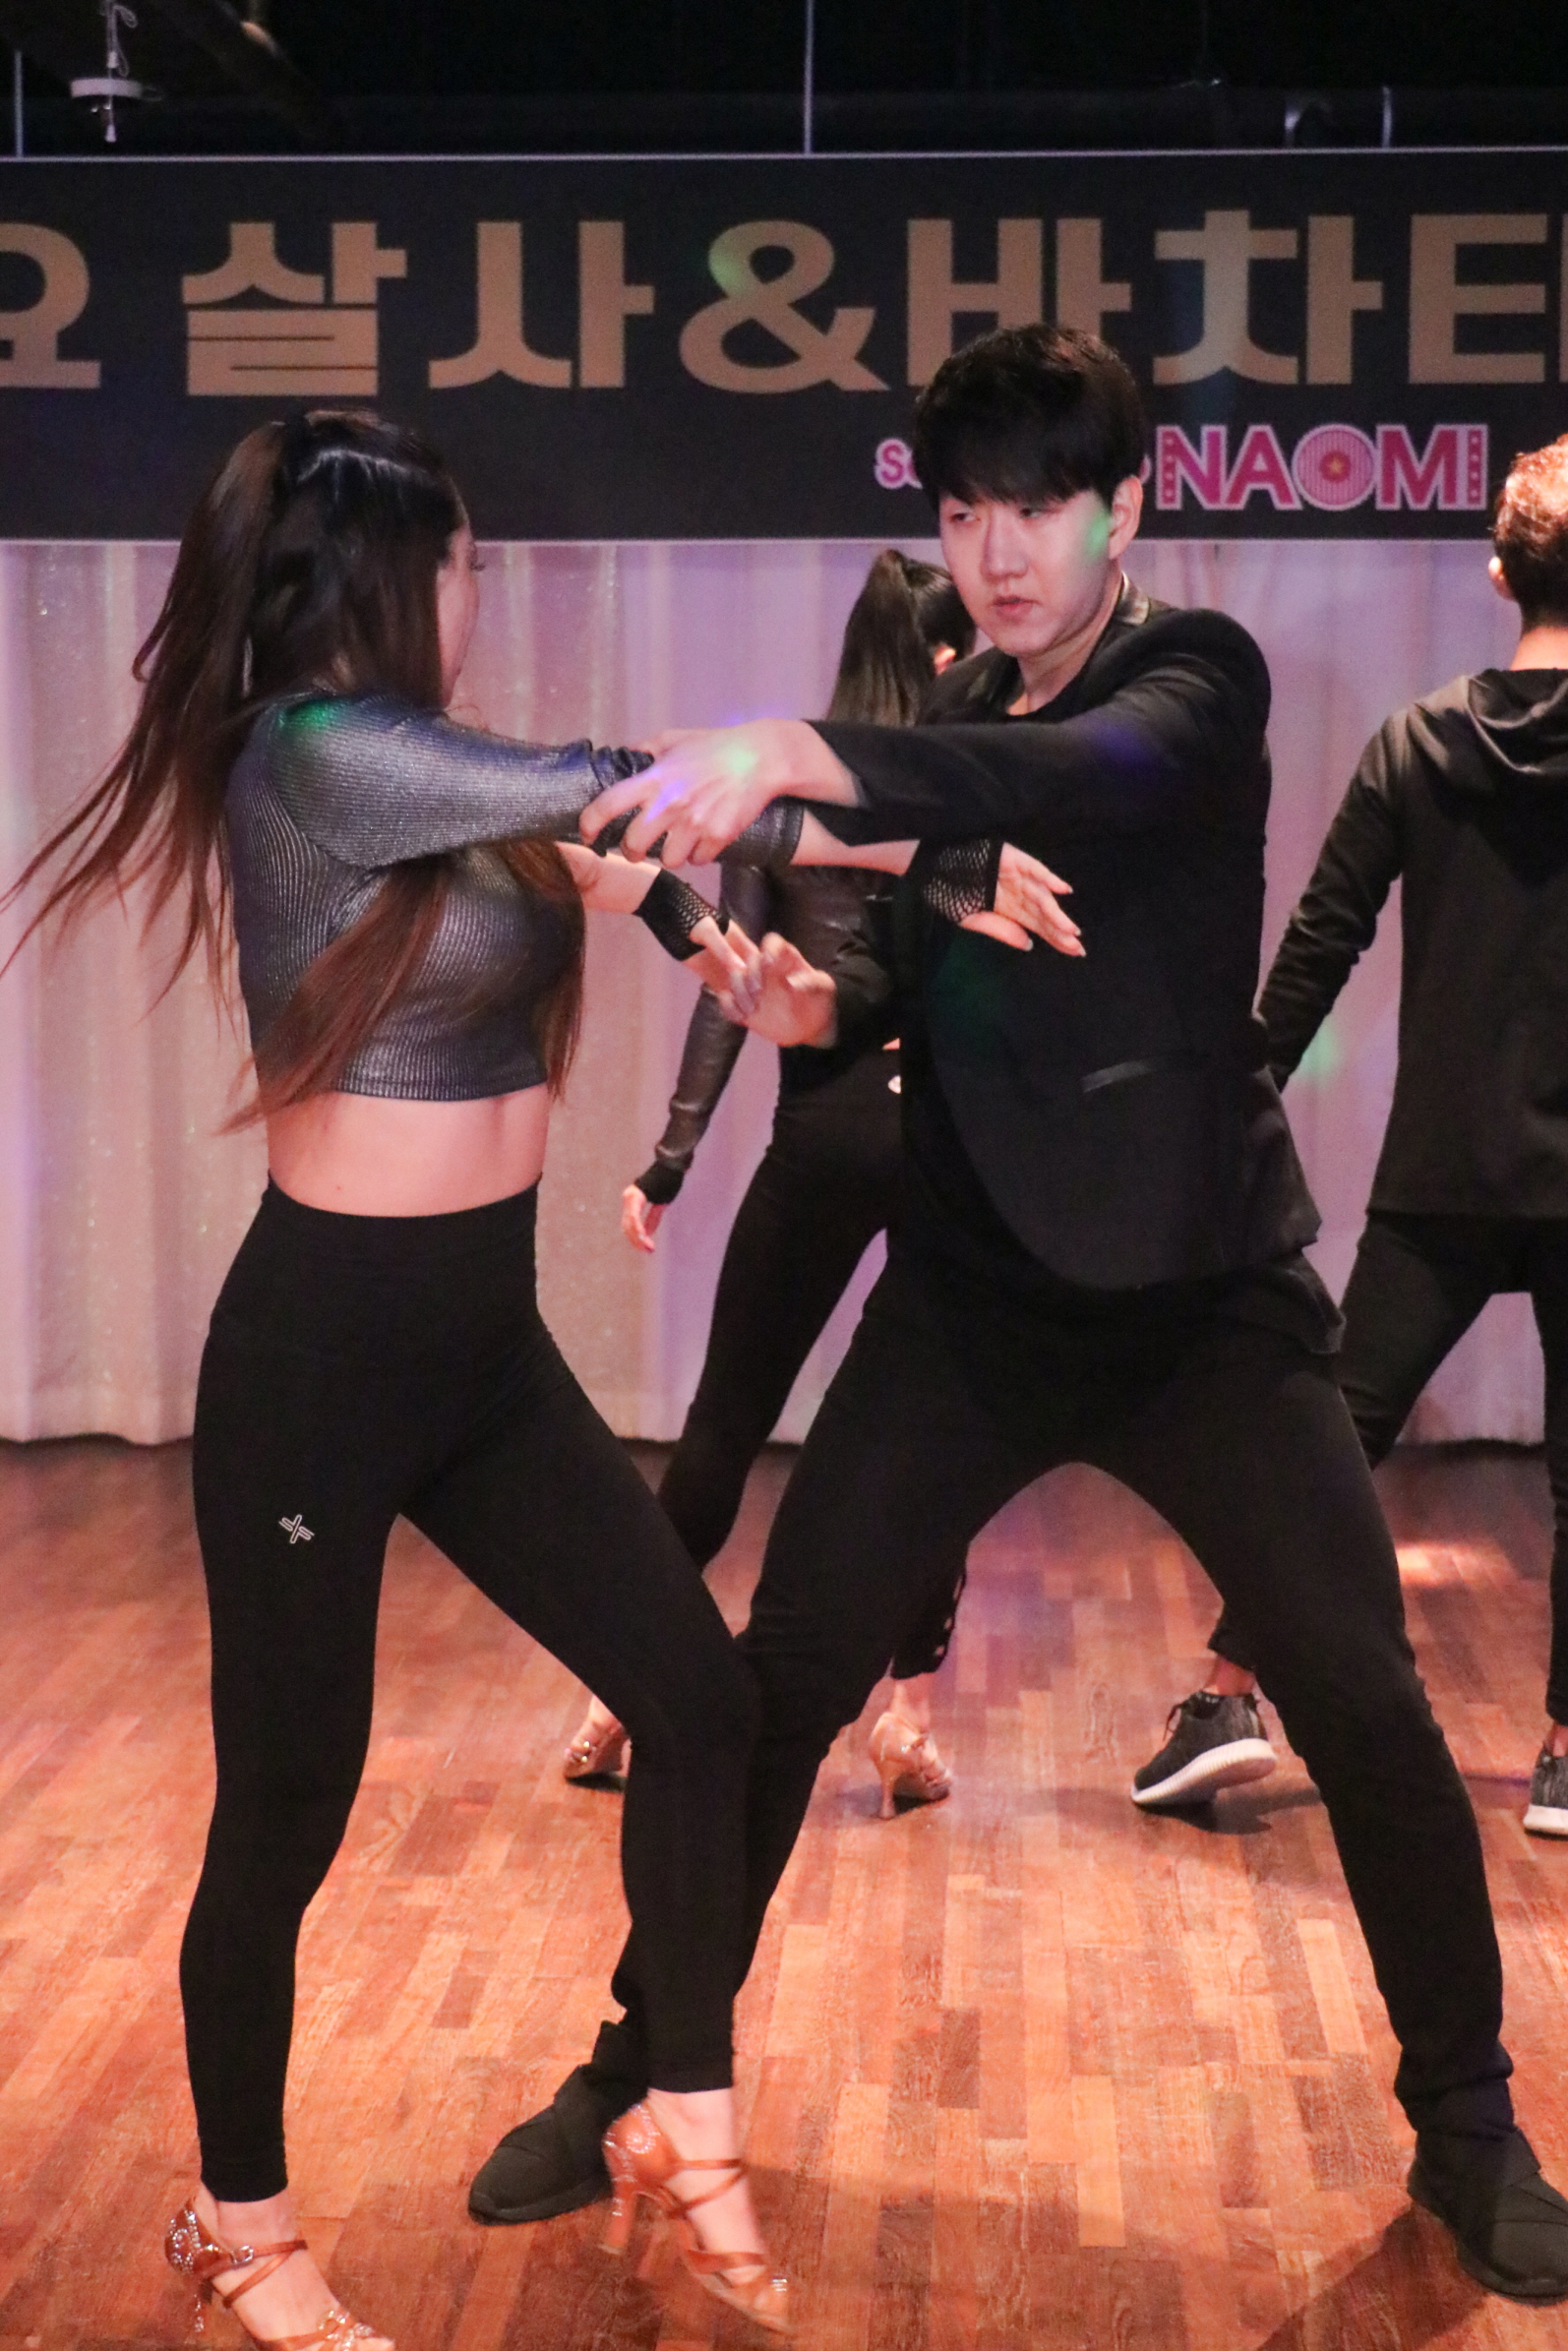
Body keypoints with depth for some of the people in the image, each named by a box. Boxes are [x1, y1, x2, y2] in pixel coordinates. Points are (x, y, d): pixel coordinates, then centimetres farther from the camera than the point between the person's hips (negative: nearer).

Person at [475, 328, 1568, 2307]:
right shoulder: (951, 717, 9)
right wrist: (824, 997, -9)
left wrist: (794, 757, -47)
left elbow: (1086, 780, -32)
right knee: (778, 1683, 2)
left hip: (1204, 1295, -4)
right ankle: (644, 2067, 20)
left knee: (1365, 1712, -2)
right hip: (973, 1294, 4)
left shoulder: (1196, 677, -8)